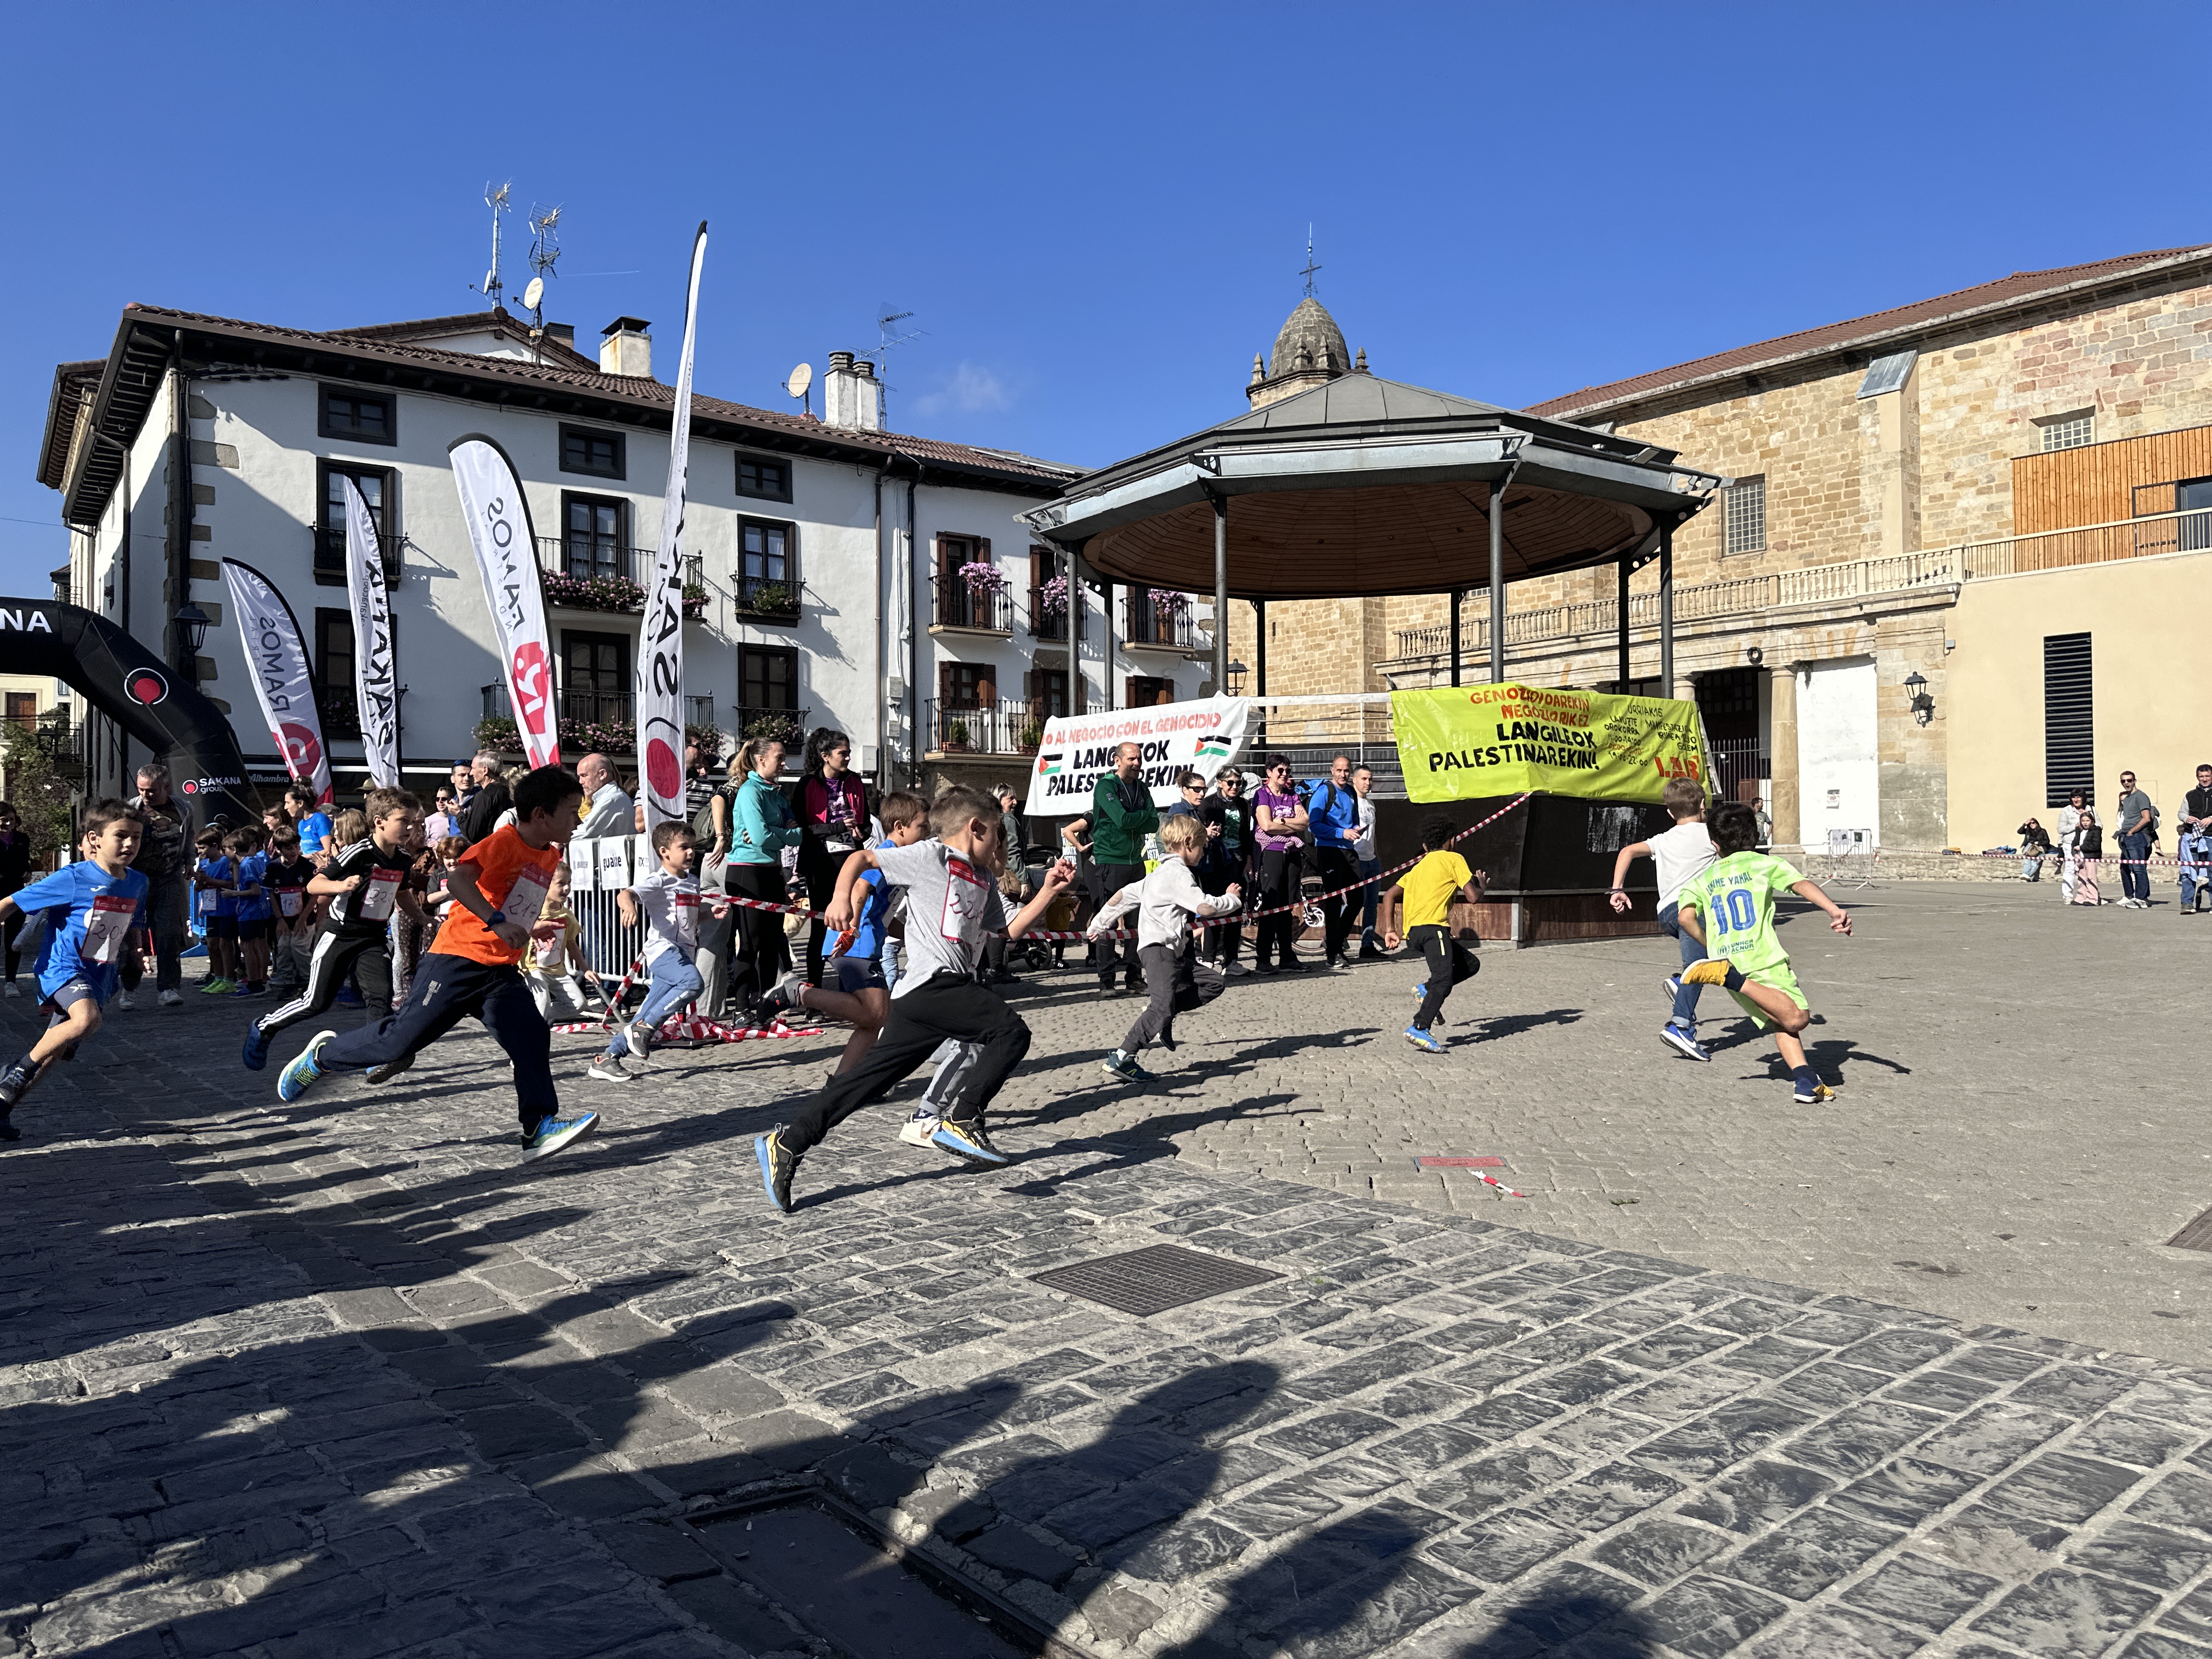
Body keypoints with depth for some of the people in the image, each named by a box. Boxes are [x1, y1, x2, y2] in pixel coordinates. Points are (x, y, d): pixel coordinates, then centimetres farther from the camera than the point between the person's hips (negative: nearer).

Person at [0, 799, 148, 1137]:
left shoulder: (138, 883, 4)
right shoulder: (72, 878, -15)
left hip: (99, 978, 6)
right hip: (63, 966, -6)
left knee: (55, 1051, 12)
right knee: (87, 1020, -33)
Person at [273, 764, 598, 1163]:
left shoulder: (551, 857, 13)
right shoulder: (504, 842, -13)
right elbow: (459, 879, -31)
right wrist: (498, 922, -38)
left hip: (502, 971, 7)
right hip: (459, 958, -7)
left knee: (532, 1038, -8)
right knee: (404, 1038, -4)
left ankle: (540, 1127, -7)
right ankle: (324, 1054, 21)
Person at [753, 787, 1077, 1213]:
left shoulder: (983, 880, 24)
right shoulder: (930, 855, 1)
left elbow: (1011, 929, 24)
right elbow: (862, 858, 2)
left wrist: (1049, 890, 15)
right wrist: (841, 898, -12)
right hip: (933, 982, -8)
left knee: (868, 1078, 5)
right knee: (1011, 1031, -15)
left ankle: (786, 1144, 9)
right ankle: (961, 1120, -13)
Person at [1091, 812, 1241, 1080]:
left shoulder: (1160, 873, 22)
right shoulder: (1178, 873, -9)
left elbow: (1124, 895, 24)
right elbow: (1205, 907, -18)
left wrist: (1099, 924, 30)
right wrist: (1233, 899, 1)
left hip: (1172, 952, 10)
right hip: (1159, 949, -10)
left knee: (1214, 985, 8)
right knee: (1163, 1006, -21)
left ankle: (1161, 1017, 2)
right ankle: (1121, 1059, -21)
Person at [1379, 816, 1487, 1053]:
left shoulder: (1419, 867, 27)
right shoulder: (1454, 859, 8)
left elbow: (1390, 896, 19)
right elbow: (1473, 898, 0)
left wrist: (1389, 930, 16)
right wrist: (1482, 886, 21)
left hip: (1413, 930, 8)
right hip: (1432, 926, -8)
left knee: (1471, 964, 17)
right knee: (1444, 981, -19)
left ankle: (1426, 989, 5)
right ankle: (1419, 1030, -31)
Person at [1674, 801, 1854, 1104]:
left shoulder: (1703, 878, 19)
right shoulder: (1763, 863, 14)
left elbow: (1687, 917, 2)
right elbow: (1801, 884, -4)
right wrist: (1834, 909, -15)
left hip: (1727, 958, 5)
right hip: (1763, 958, -4)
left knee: (1785, 1022, 12)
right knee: (1798, 1017, -14)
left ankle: (1807, 1082, -7)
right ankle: (1727, 976, -25)